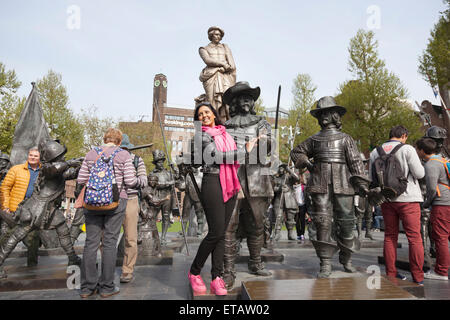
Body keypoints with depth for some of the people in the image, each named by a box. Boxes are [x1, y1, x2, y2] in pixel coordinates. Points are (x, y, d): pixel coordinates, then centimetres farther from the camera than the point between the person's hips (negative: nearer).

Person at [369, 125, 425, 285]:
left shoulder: (375, 152, 7)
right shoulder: (407, 149, -7)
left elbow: (371, 177, 9)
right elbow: (419, 173, -8)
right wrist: (420, 165, 12)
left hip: (386, 199, 4)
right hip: (408, 198, -4)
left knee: (390, 236, 11)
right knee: (414, 237, 3)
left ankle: (391, 274, 15)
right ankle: (418, 277, 6)